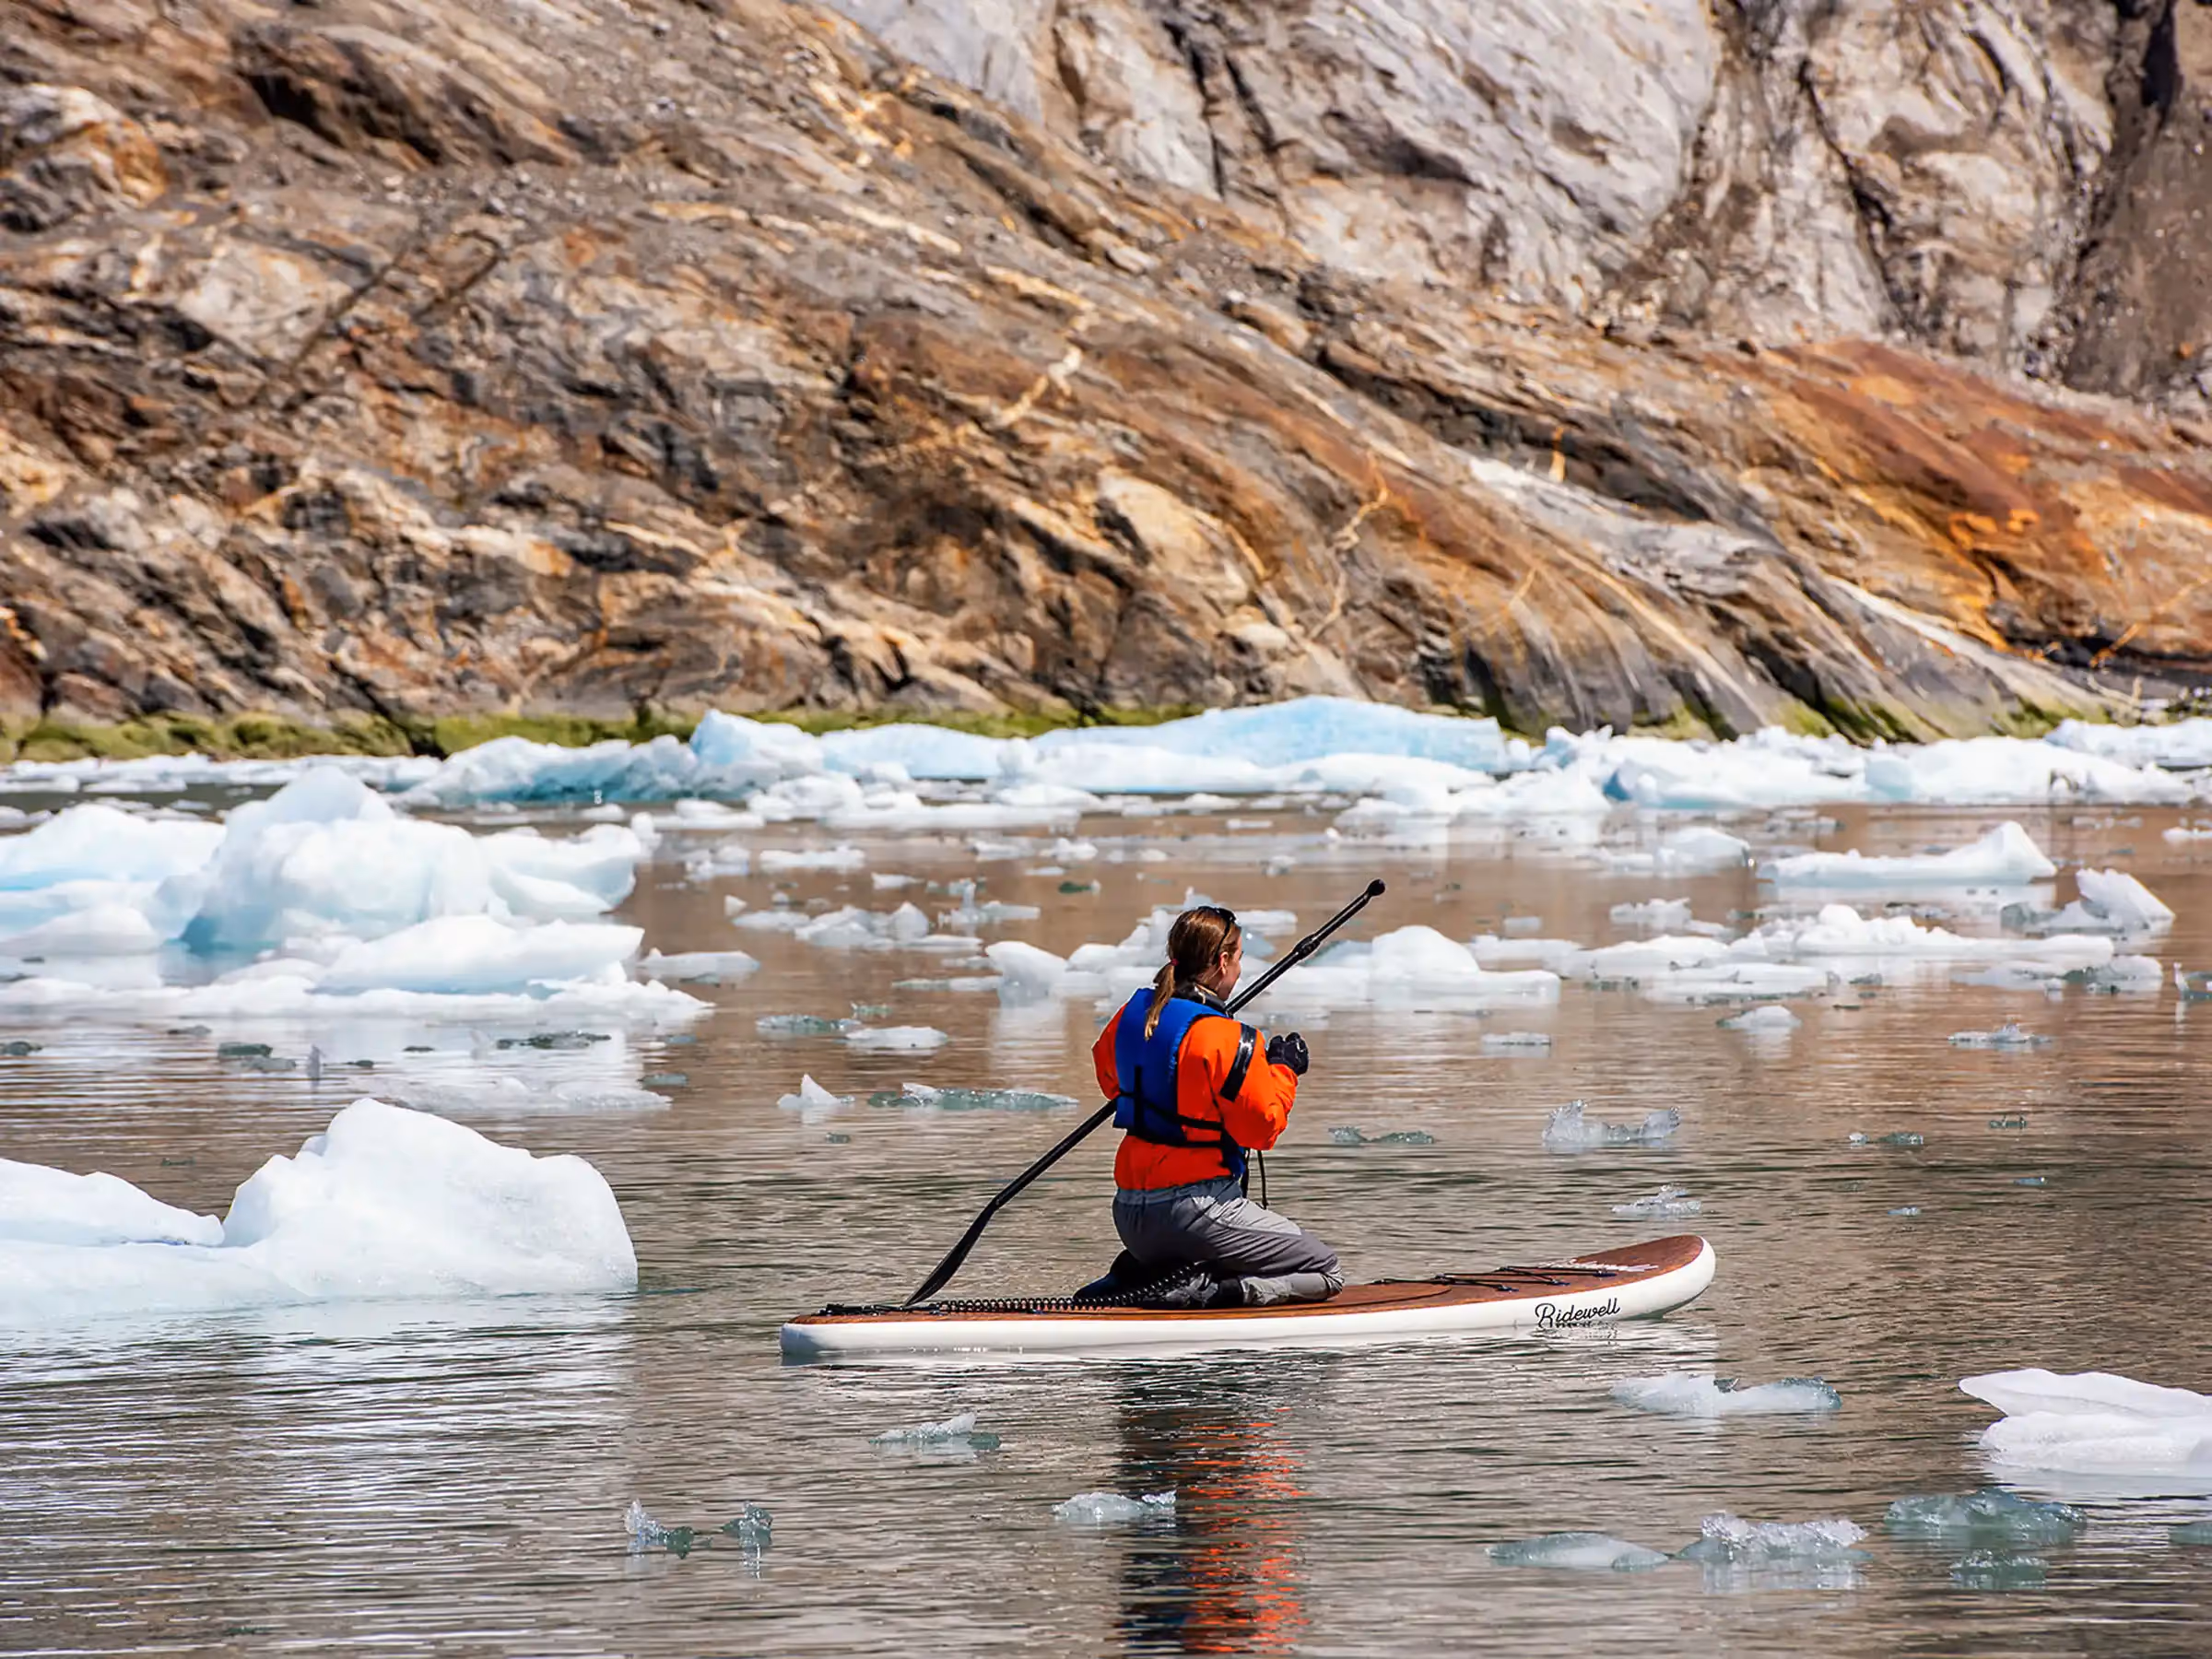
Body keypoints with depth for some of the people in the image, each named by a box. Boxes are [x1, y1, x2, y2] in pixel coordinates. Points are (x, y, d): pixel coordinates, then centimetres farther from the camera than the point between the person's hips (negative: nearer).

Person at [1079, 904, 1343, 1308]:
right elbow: (1262, 1126, -13)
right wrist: (1283, 1070, 2)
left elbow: (1108, 1076, 24)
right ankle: (1210, 1292, -16)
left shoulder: (1133, 1014, 5)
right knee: (1325, 1272, 0)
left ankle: (1134, 1273, 11)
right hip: (1195, 1209, -8)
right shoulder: (1227, 1040, -18)